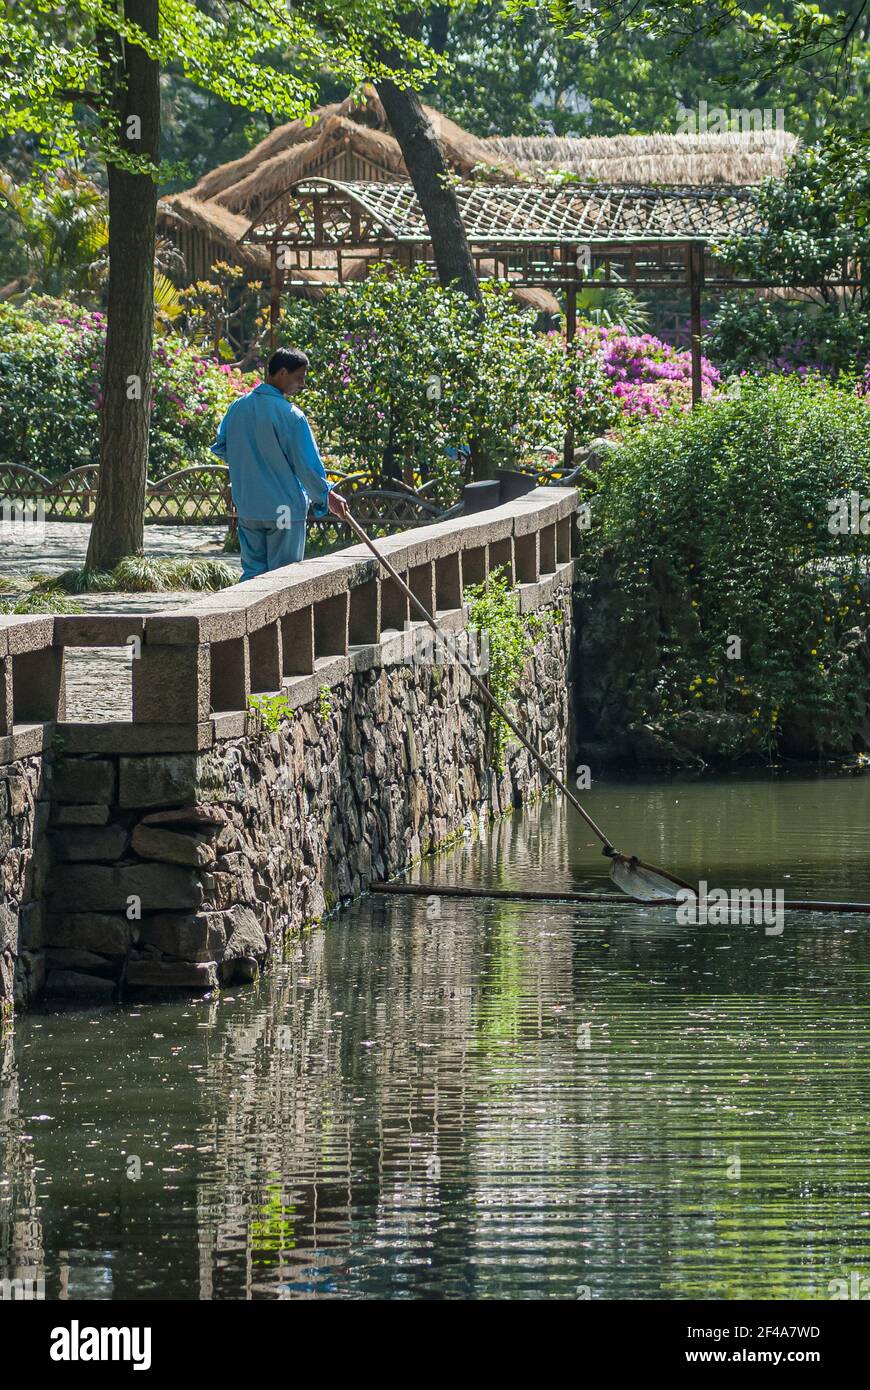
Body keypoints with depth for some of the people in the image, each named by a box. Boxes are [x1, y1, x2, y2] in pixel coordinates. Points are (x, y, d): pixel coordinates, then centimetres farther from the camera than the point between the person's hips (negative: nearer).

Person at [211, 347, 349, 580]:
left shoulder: (238, 407, 3)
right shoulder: (290, 415, -15)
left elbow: (220, 448, 15)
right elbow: (307, 465, -12)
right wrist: (327, 496, 1)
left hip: (247, 508, 5)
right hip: (284, 510, -5)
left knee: (252, 571, 10)